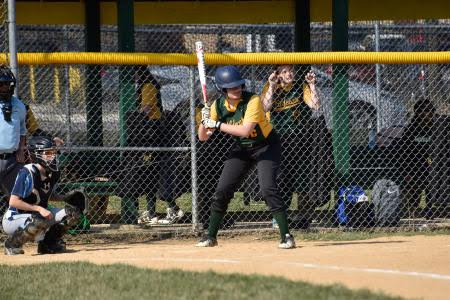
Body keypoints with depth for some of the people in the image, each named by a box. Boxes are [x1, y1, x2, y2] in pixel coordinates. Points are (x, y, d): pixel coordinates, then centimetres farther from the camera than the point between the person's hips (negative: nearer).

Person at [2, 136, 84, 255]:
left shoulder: (53, 173, -1)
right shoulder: (27, 173, -23)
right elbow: (13, 201, -25)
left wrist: (64, 198, -2)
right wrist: (39, 209, -29)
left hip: (39, 214, 7)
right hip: (14, 218, -7)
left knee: (73, 212, -6)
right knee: (40, 221, -39)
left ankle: (48, 243, 10)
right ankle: (12, 244, -13)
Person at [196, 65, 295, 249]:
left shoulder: (252, 101, -26)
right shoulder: (218, 105, -9)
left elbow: (245, 130, -38)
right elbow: (202, 137, -7)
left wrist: (217, 125, -37)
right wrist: (204, 121, -27)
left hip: (266, 146, -5)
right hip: (242, 149, 5)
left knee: (268, 188, -22)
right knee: (222, 189, 0)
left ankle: (286, 236, -17)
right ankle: (211, 237, 15)